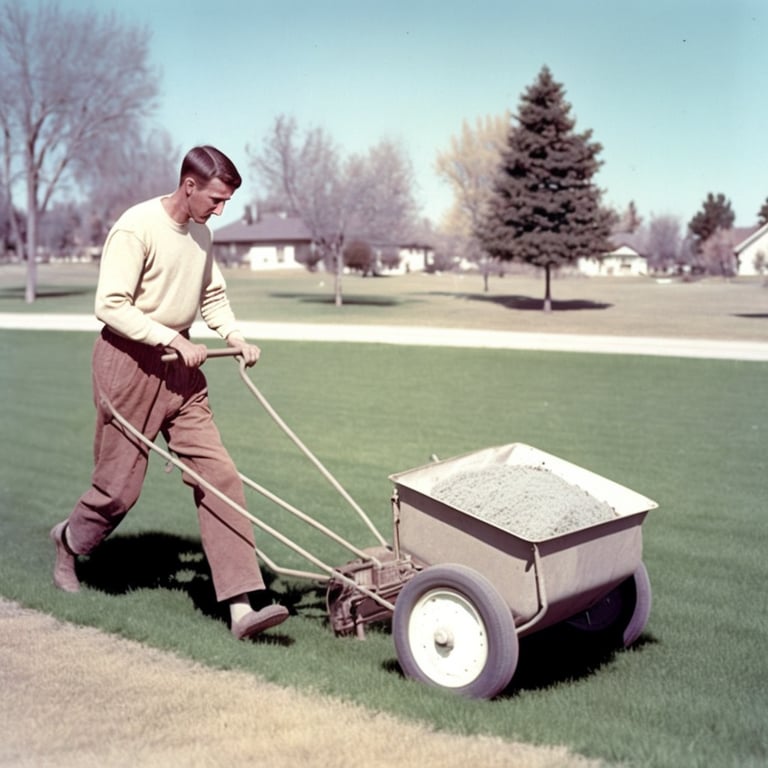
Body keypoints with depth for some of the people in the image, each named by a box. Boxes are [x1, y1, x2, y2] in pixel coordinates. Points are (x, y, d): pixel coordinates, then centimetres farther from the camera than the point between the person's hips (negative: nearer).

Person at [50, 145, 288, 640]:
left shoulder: (202, 235, 9)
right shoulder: (137, 227, -15)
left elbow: (214, 296, 19)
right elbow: (111, 306, -19)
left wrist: (236, 338, 1)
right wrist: (175, 340, -22)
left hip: (179, 368, 7)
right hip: (130, 362, -7)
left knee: (218, 475, -6)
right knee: (119, 486, 3)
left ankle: (242, 604, -8)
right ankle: (70, 541, 39)